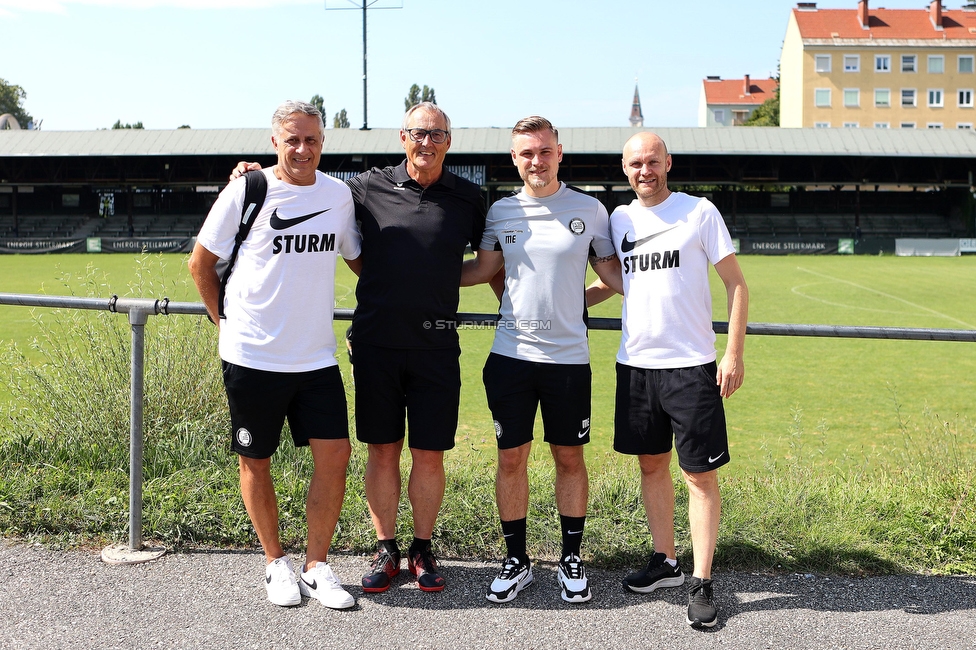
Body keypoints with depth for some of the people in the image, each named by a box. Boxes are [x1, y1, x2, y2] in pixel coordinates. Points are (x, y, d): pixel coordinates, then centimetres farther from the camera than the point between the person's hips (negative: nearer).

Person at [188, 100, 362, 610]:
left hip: (317, 357, 3)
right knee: (255, 461, 7)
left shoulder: (339, 195, 6)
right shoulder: (245, 191, -5)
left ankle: (316, 565, 15)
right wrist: (226, 321, 4)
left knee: (334, 455, -2)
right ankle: (276, 563, 26)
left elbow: (359, 259, 21)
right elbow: (201, 263, 4)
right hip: (252, 356, -3)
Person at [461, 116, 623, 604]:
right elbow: (483, 268, 14)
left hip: (568, 356, -1)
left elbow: (612, 271, 6)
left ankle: (571, 559, 24)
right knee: (511, 458, 6)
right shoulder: (501, 211, 6)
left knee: (570, 457, 8)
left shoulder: (589, 210, 1)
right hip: (510, 354, 1)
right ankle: (516, 560, 21)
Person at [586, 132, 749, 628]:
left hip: (691, 365, -5)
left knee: (701, 473, -1)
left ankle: (701, 583, 7)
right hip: (635, 364, 5)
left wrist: (734, 354, -10)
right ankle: (665, 562, 28)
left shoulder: (700, 212, -4)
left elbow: (736, 285, -3)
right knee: (651, 465, 13)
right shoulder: (619, 219, 9)